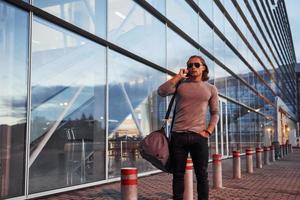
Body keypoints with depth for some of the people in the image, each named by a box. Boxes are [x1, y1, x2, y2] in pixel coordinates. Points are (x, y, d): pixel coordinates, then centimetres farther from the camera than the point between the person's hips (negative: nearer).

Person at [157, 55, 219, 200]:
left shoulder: (211, 89, 11)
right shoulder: (180, 84, 8)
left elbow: (215, 113, 11)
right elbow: (161, 92, -9)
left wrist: (208, 131, -3)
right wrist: (178, 76, -3)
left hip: (199, 137, 0)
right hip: (178, 135, 0)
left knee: (202, 174, 4)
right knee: (178, 174, 6)